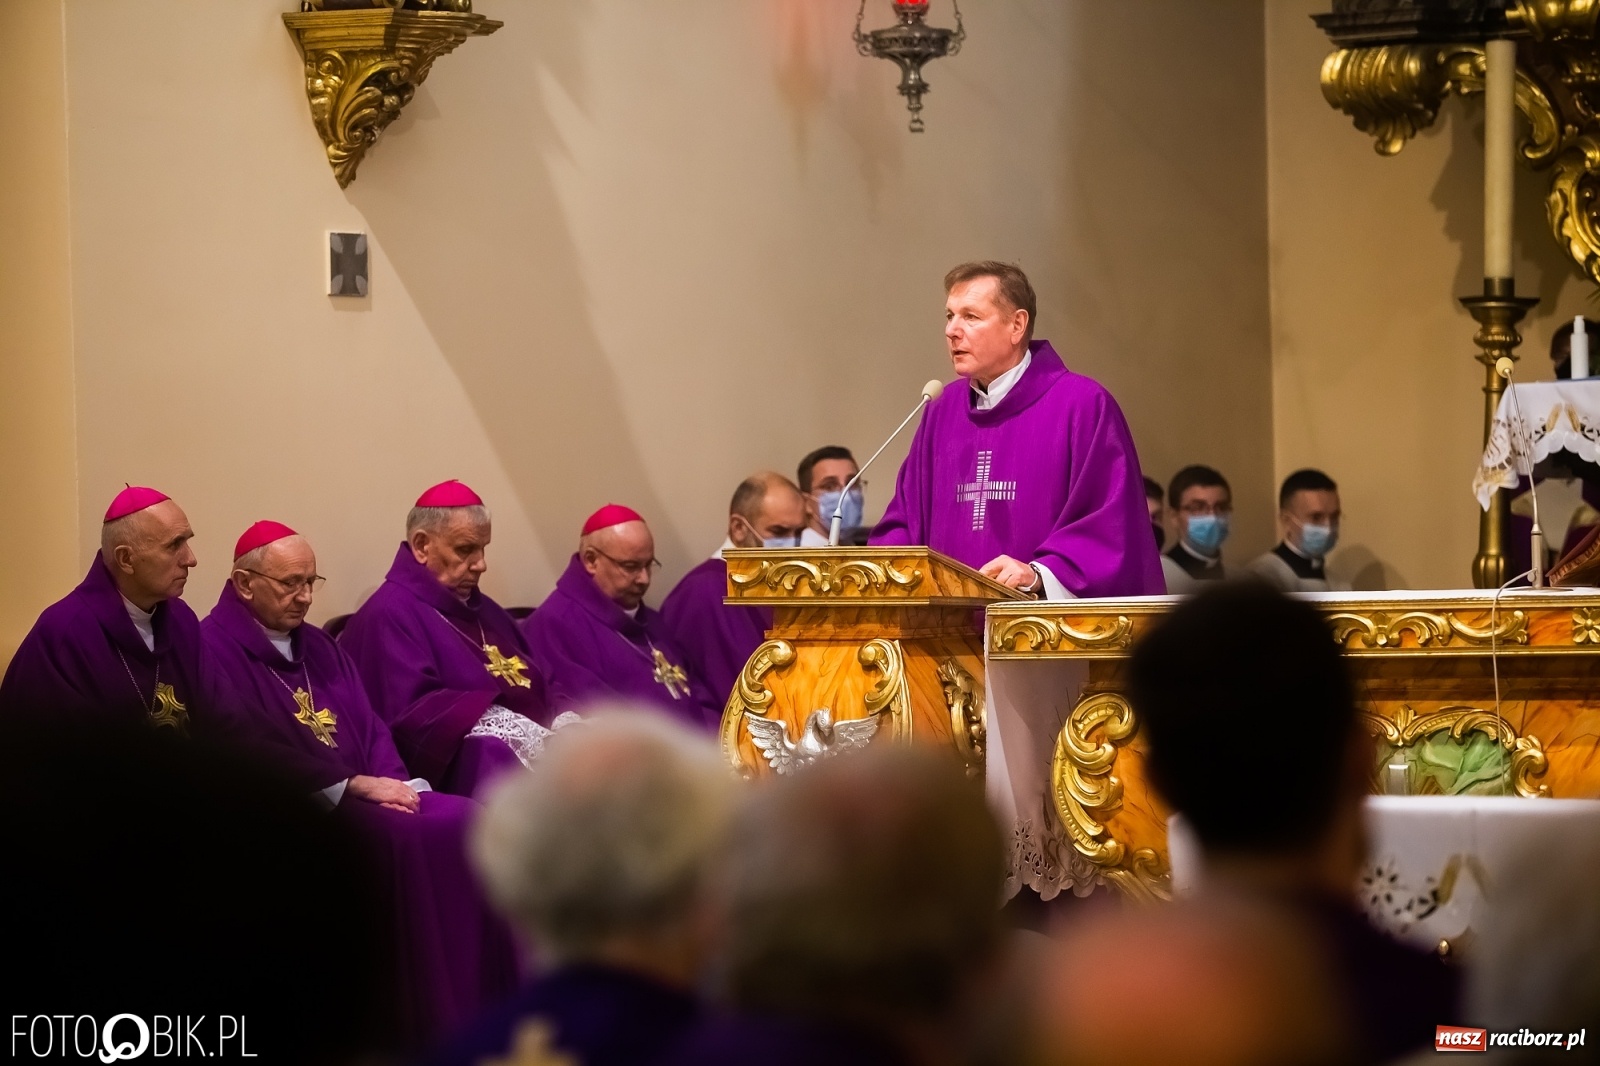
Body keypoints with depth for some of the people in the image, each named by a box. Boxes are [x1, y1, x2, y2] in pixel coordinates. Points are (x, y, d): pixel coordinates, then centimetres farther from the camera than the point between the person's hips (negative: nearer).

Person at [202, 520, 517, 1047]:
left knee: (466, 822, -16)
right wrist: (358, 786, -17)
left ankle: (483, 1013, -15)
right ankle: (429, 1025, -26)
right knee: (404, 840, -31)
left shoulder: (319, 647, 21)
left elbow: (370, 727, 15)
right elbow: (256, 748, -16)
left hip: (367, 796, 8)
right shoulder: (216, 648, -6)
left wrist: (395, 784, -6)